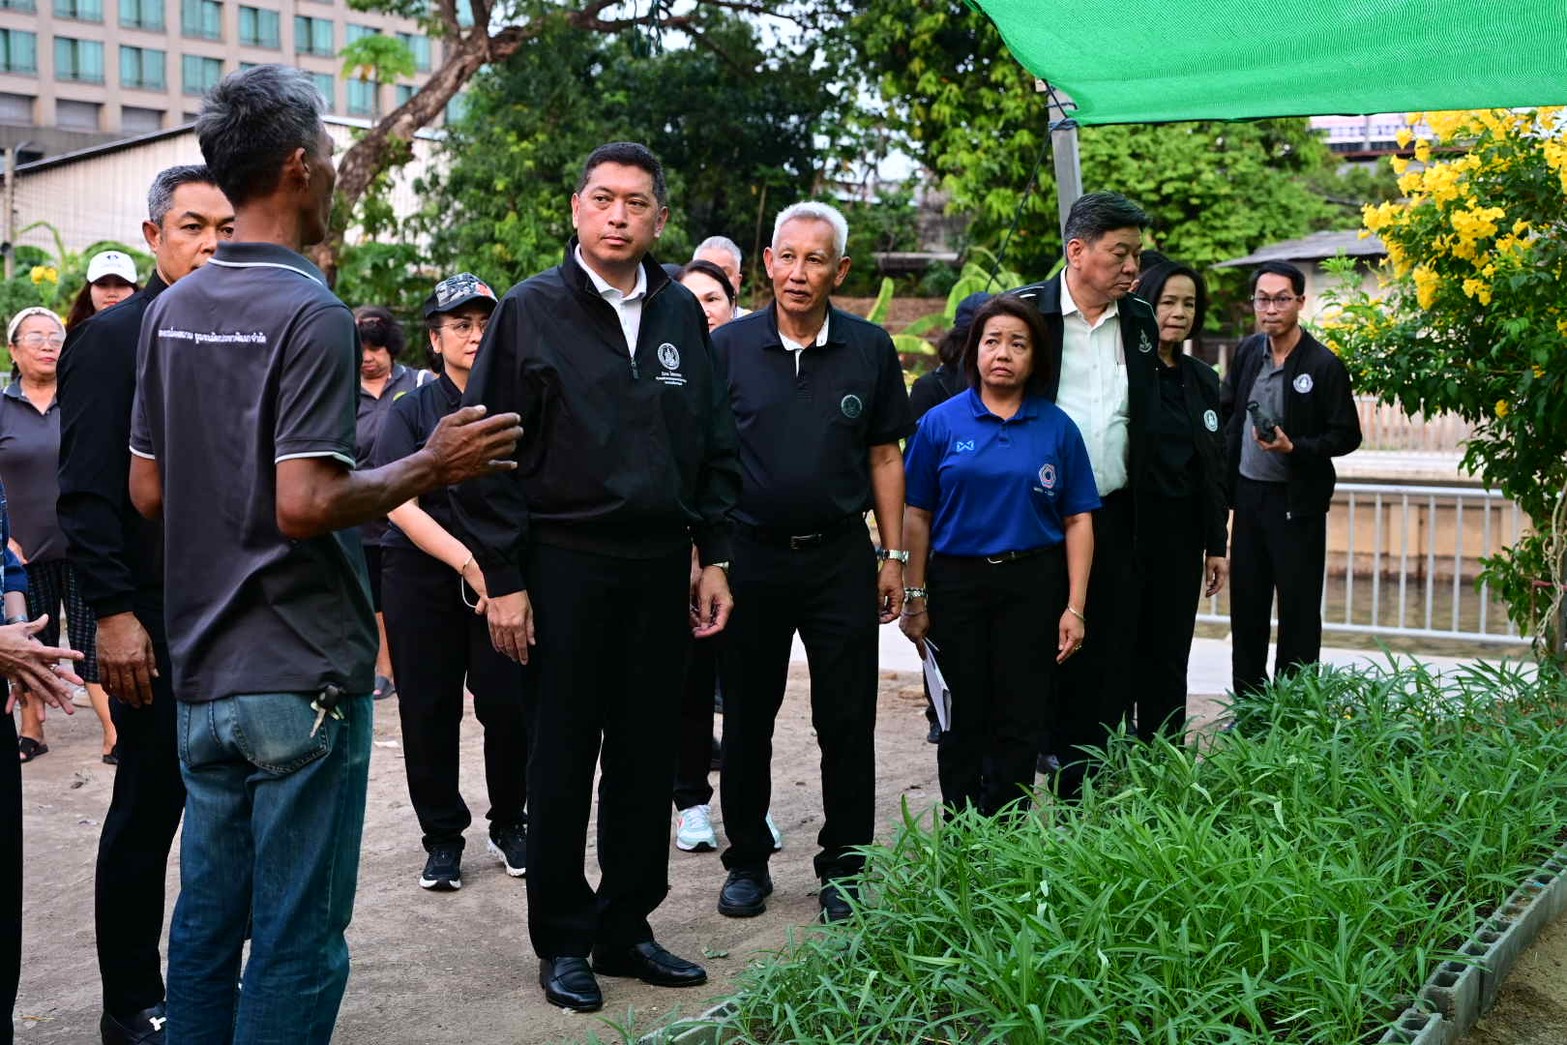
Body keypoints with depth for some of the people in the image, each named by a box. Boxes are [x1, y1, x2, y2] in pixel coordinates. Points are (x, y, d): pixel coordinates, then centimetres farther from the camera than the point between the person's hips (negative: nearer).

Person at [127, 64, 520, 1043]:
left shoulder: (172, 311, 8)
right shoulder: (310, 312, -16)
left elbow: (148, 492, 11)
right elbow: (307, 504, -23)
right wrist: (430, 466, -10)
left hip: (202, 669, 8)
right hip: (301, 671, -8)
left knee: (207, 920, 16)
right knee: (298, 942, 2)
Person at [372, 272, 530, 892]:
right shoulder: (412, 411, 2)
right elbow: (401, 505, -8)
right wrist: (467, 562, -20)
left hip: (506, 576, 0)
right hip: (423, 578, 0)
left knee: (510, 704, -4)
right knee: (429, 709, 4)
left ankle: (508, 823, 19)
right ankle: (442, 836, 20)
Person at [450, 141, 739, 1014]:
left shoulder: (682, 314, 9)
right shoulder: (531, 312, -3)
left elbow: (716, 446, 14)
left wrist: (714, 558, 9)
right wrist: (503, 580, -9)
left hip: (662, 565, 4)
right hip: (566, 564, -4)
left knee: (647, 759, 9)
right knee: (563, 762, 5)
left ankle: (627, 927, 23)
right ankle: (563, 942, 18)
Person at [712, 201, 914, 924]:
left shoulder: (870, 349, 2)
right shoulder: (728, 347, 0)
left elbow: (884, 457, 7)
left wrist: (894, 555, 4)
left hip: (841, 559, 0)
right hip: (749, 558, 0)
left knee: (848, 726, 4)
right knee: (747, 721, 9)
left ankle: (843, 871, 17)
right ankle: (747, 862, 23)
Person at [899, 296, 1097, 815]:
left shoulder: (1057, 427, 4)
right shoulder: (941, 422, 2)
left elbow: (1078, 520, 3)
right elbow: (917, 515, 3)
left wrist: (1074, 607, -3)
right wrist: (915, 598, 0)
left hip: (1033, 584, 0)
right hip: (957, 583, 0)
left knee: (1019, 722, 3)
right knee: (962, 720, 6)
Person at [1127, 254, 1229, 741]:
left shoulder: (1201, 379, 13)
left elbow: (1214, 468, 15)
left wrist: (1217, 545, 13)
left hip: (1181, 538, 6)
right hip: (1127, 531, -6)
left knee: (1168, 657, 10)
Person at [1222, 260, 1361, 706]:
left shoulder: (1324, 365, -12)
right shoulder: (1247, 351, 6)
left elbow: (1347, 435, -9)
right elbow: (1227, 411, 17)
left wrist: (1294, 447, -21)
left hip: (1297, 502, -6)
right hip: (1249, 493, 6)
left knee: (1298, 610, 0)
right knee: (1246, 606, 11)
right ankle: (1249, 705, 22)